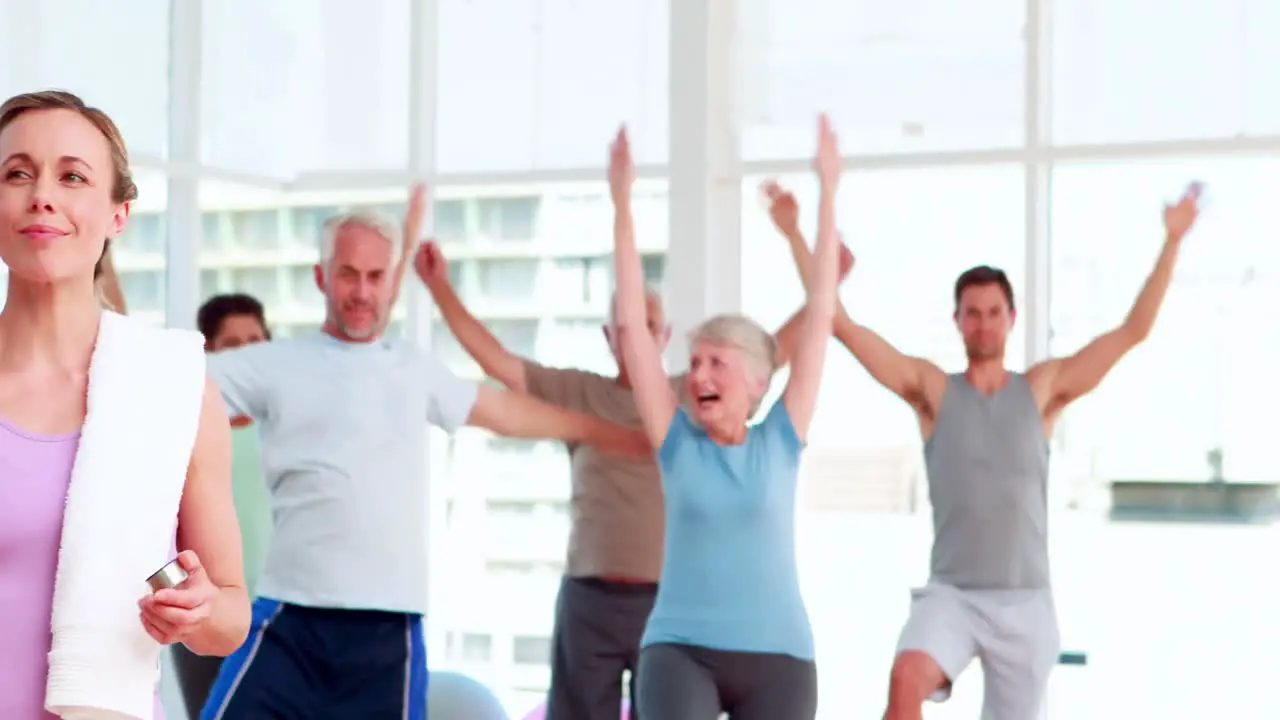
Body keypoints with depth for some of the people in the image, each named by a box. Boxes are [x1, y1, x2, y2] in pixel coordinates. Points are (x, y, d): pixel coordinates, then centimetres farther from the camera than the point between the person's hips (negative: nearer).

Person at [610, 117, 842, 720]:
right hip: (680, 649, 0)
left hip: (775, 656, 1)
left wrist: (828, 192, -1)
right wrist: (622, 204, -6)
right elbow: (630, 324, -2)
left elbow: (820, 314, 0)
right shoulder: (678, 443, 2)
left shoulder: (780, 441, 1)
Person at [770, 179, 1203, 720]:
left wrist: (1172, 242, -2)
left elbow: (1133, 331, 2)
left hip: (1025, 601, 2)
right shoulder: (931, 390, 1)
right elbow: (842, 325, -2)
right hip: (951, 593, -2)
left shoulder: (1042, 389, 4)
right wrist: (793, 234, -5)